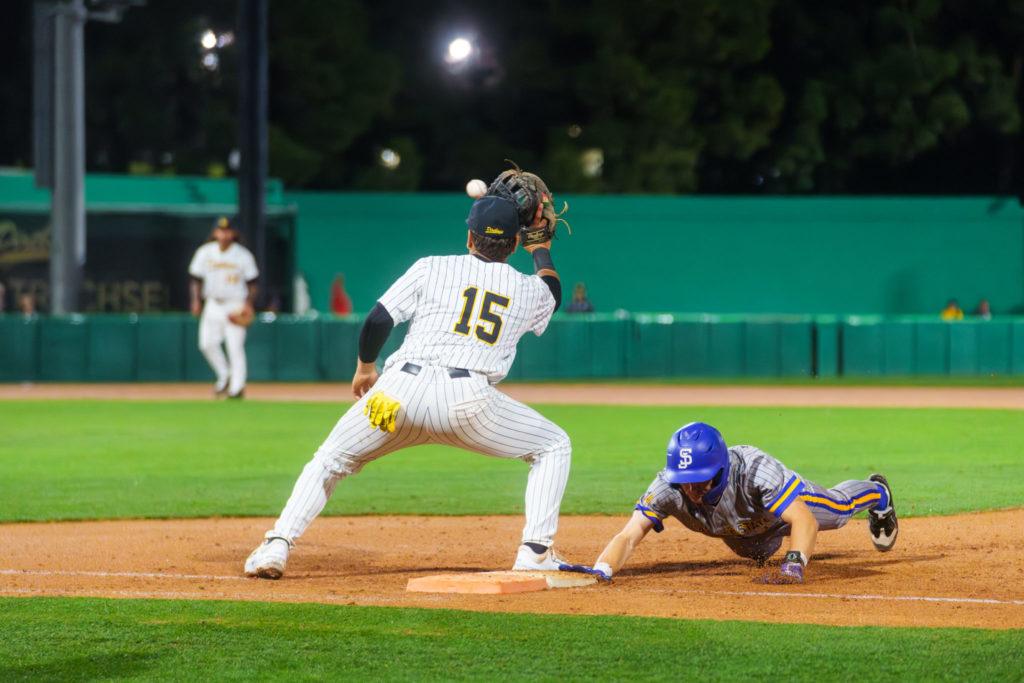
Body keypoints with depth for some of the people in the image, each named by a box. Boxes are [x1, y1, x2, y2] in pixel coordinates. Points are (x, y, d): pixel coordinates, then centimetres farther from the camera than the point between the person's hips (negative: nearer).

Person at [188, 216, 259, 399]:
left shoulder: (243, 256, -3)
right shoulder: (205, 253, 5)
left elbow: (253, 283, 1)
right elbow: (196, 279, 10)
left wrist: (249, 304, -13)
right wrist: (196, 300, -4)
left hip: (235, 305, -4)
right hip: (213, 305, 4)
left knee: (235, 346, -9)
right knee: (207, 343, -6)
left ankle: (237, 386, -3)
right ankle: (224, 376, 15)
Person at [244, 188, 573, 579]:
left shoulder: (432, 269, 14)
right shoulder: (529, 290, 18)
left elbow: (378, 319, 8)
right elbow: (553, 294, 44)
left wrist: (365, 367, 24)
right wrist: (540, 246, 56)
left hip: (402, 387, 1)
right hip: (467, 400, -1)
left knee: (329, 462, 20)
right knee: (553, 446, 20)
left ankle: (277, 545, 1)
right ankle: (535, 551, 4)